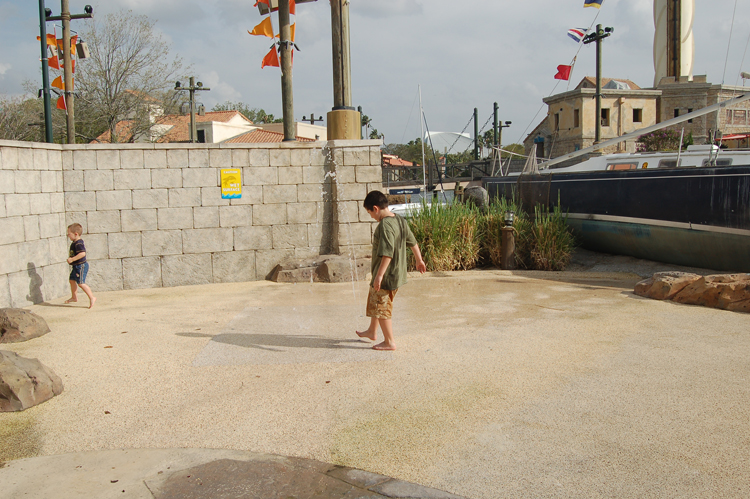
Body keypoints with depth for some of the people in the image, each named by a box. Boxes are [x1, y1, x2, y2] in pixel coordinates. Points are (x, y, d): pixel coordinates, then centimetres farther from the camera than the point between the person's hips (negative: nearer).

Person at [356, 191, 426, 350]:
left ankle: (389, 342, 17)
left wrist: (379, 275, -29)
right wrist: (419, 260, 27)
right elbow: (413, 243, 14)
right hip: (397, 274, 10)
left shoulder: (385, 225, -24)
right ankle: (372, 331, 43)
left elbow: (387, 254, -30)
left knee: (381, 308, 6)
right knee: (374, 302, 26)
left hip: (386, 276, -10)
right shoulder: (400, 220, 4)